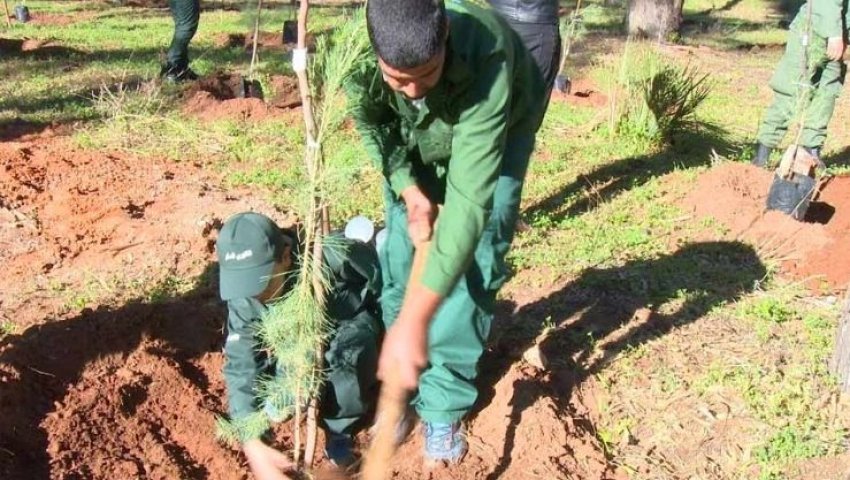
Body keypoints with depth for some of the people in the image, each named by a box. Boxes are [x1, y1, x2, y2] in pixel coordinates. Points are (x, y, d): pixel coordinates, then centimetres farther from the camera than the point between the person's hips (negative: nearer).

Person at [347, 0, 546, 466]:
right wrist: (408, 189, -26)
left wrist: (414, 320, -55)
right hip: (412, 140, 4)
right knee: (402, 253, 1)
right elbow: (372, 125, -10)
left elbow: (470, 199, -51)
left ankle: (444, 404, 2)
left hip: (497, 133, -3)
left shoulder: (486, 60, -47)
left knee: (472, 263, -12)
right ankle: (400, 380, 19)